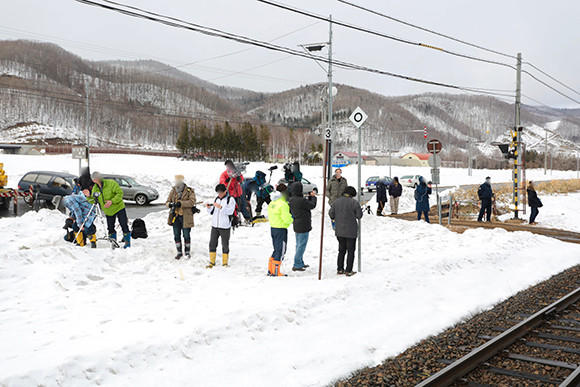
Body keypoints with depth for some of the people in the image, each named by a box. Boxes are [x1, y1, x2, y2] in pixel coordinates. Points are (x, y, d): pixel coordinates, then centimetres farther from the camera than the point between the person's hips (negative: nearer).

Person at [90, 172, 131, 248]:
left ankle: (127, 242, 7)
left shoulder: (110, 183, -17)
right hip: (108, 211, 5)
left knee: (124, 225, -5)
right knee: (110, 228, 7)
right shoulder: (95, 188, -2)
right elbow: (93, 200, 7)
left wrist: (112, 201, -27)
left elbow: (120, 193, -18)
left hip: (118, 207, -5)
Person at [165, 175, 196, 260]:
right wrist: (169, 204, -16)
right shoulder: (173, 191, 7)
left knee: (186, 235, 4)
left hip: (186, 217, -4)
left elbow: (192, 202, -19)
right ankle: (179, 252, 23)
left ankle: (187, 252, 20)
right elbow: (167, 201, 8)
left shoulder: (189, 191, -7)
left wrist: (180, 203, -29)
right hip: (175, 216, 4)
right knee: (176, 236, 9)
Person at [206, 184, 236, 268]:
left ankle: (225, 262, 14)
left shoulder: (230, 199, -3)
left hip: (225, 227, -5)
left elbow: (230, 211, -17)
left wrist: (220, 207, -25)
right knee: (212, 244, 2)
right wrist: (209, 208, -3)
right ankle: (212, 262, 11)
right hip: (214, 226, 5)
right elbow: (212, 212, 17)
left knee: (225, 245, 2)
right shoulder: (217, 199, 13)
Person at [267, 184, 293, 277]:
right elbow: (287, 219, -19)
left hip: (272, 227, 8)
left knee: (276, 249, 18)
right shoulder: (283, 204, -18)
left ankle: (270, 270, 20)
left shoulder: (271, 203, 8)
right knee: (280, 251, 0)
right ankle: (276, 272, 1)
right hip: (281, 229, -8)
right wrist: (292, 218, 0)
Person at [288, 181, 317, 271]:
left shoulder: (291, 200, 3)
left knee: (299, 244, 19)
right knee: (301, 245, -1)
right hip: (303, 226, -9)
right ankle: (296, 265, 1)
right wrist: (313, 196, 6)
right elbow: (312, 205, -10)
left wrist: (310, 197, 13)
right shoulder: (301, 200, -24)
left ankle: (300, 263, 31)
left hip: (296, 226, 9)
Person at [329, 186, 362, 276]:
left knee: (341, 250, 16)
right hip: (351, 231, -4)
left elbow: (331, 214, 2)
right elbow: (359, 215, -10)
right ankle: (348, 271, 6)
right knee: (351, 251, 5)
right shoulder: (354, 202, -12)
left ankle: (339, 269, 18)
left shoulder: (336, 202, 1)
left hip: (339, 231, 5)